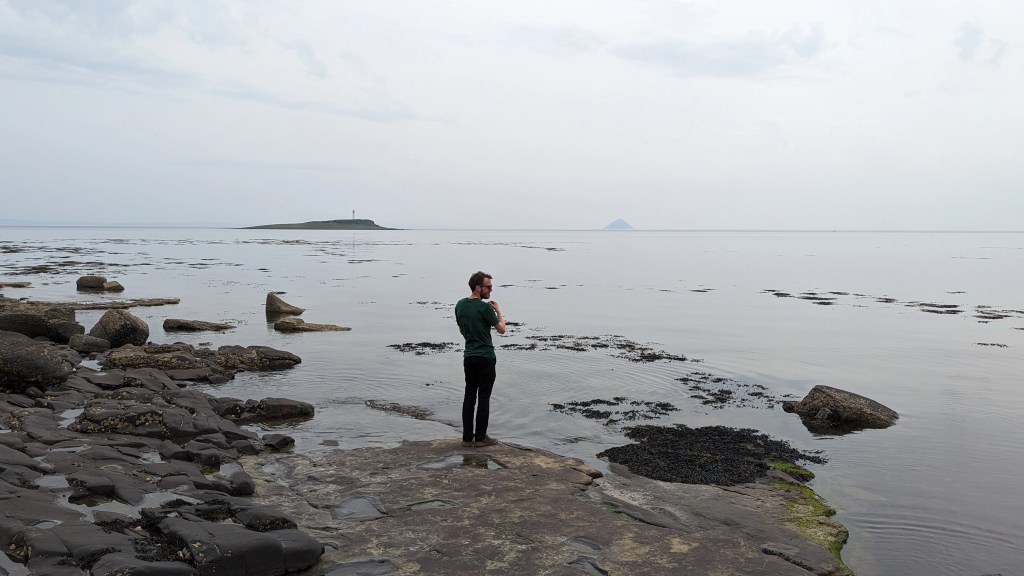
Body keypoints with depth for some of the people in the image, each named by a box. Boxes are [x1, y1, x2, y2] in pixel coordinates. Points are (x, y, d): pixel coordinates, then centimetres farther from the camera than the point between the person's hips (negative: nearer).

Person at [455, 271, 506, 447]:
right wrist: (498, 311, 6)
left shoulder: (460, 305, 6)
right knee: (484, 398, 1)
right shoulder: (485, 307, -17)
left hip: (468, 356, 7)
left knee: (469, 396, 10)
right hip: (485, 357, -7)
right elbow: (501, 329, -6)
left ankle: (467, 437, 11)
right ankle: (480, 437, 6)